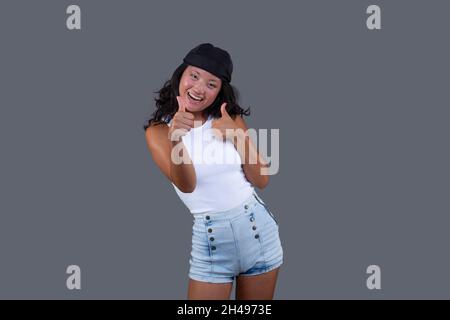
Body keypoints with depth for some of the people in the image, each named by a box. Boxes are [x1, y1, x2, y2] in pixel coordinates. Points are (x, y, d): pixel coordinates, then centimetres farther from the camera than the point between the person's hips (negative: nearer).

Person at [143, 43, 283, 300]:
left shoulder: (231, 118, 2)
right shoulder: (158, 130, -5)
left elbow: (261, 180, 1)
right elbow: (186, 185, -20)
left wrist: (238, 136, -13)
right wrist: (175, 139, -37)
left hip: (258, 227, 3)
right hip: (211, 239, -2)